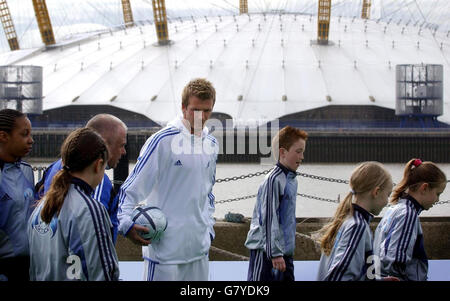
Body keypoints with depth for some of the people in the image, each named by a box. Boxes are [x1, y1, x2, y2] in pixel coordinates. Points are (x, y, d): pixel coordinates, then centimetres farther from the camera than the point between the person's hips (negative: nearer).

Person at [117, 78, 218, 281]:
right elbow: (131, 188, -11)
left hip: (199, 249, 6)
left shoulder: (211, 144, 10)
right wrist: (127, 223, -24)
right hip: (165, 247, -6)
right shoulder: (162, 141, -11)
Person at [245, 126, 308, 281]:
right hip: (267, 251, -9)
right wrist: (275, 253, -19)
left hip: (285, 251, 9)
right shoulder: (274, 180, -17)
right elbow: (270, 219, -19)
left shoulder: (292, 179, 11)